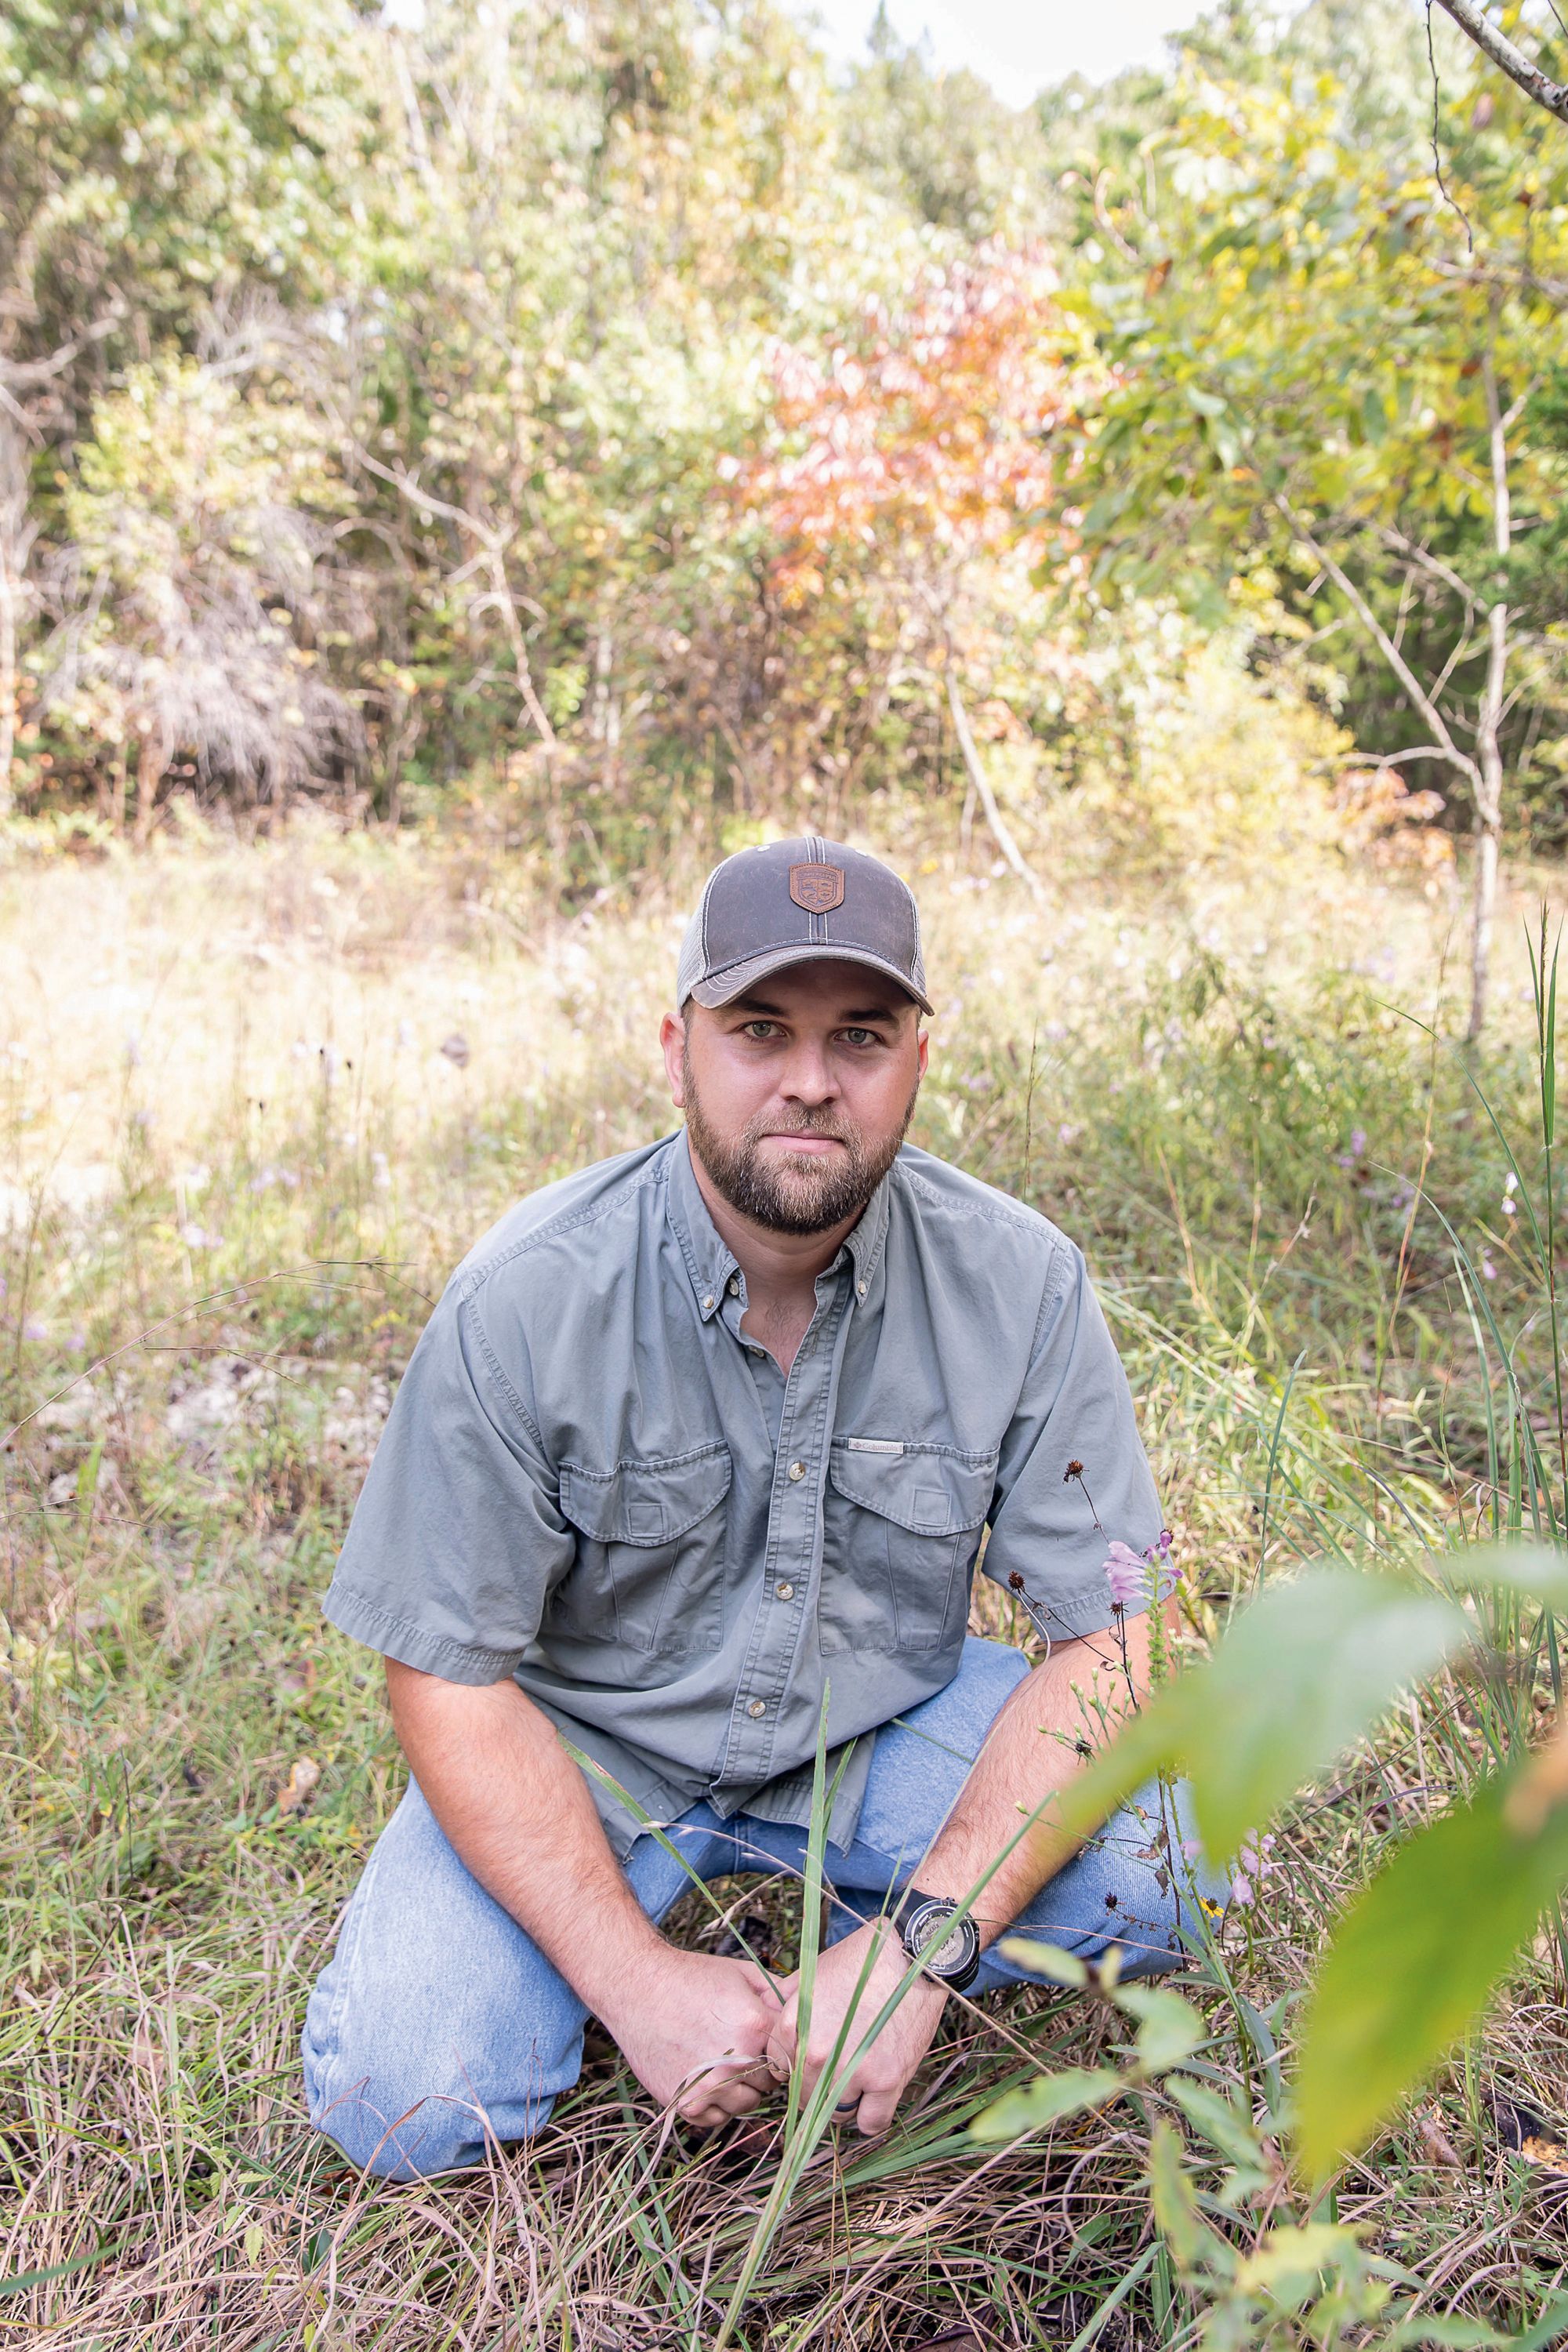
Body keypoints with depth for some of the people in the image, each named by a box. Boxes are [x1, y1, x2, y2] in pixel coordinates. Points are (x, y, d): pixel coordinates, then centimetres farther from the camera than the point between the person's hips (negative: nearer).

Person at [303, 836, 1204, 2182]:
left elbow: (1105, 1637, -14)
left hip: (883, 1727, 2)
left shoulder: (1022, 1285, -17)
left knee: (1158, 1873, -21)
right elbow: (450, 1675, -15)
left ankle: (855, 1957, 6)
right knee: (407, 2106, -17)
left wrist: (919, 1944, -24)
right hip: (586, 1737, -1)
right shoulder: (524, 1304, -22)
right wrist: (637, 1979, -21)